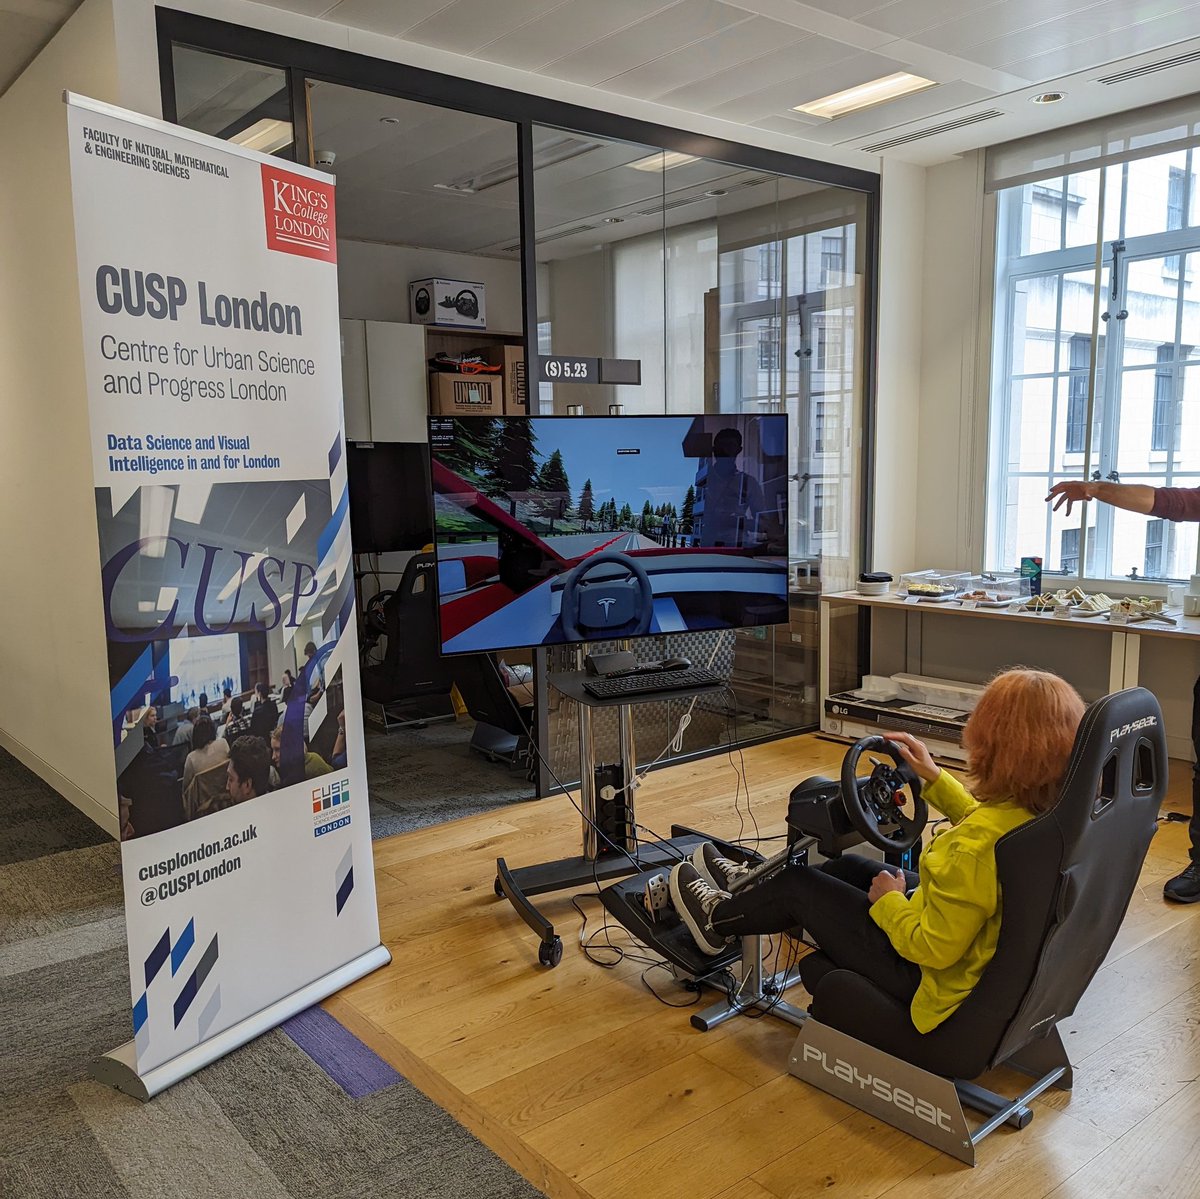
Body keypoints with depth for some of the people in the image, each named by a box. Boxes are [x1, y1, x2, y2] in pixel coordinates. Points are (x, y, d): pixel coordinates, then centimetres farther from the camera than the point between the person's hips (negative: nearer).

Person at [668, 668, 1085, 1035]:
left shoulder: (976, 845, -38)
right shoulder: (1046, 811, -11)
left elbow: (932, 948, -30)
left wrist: (889, 902, -13)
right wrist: (933, 776, 14)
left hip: (933, 979, -8)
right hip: (992, 956, 8)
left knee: (798, 885, 8)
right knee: (849, 866, 23)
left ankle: (718, 920, 38)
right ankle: (749, 887, 47)